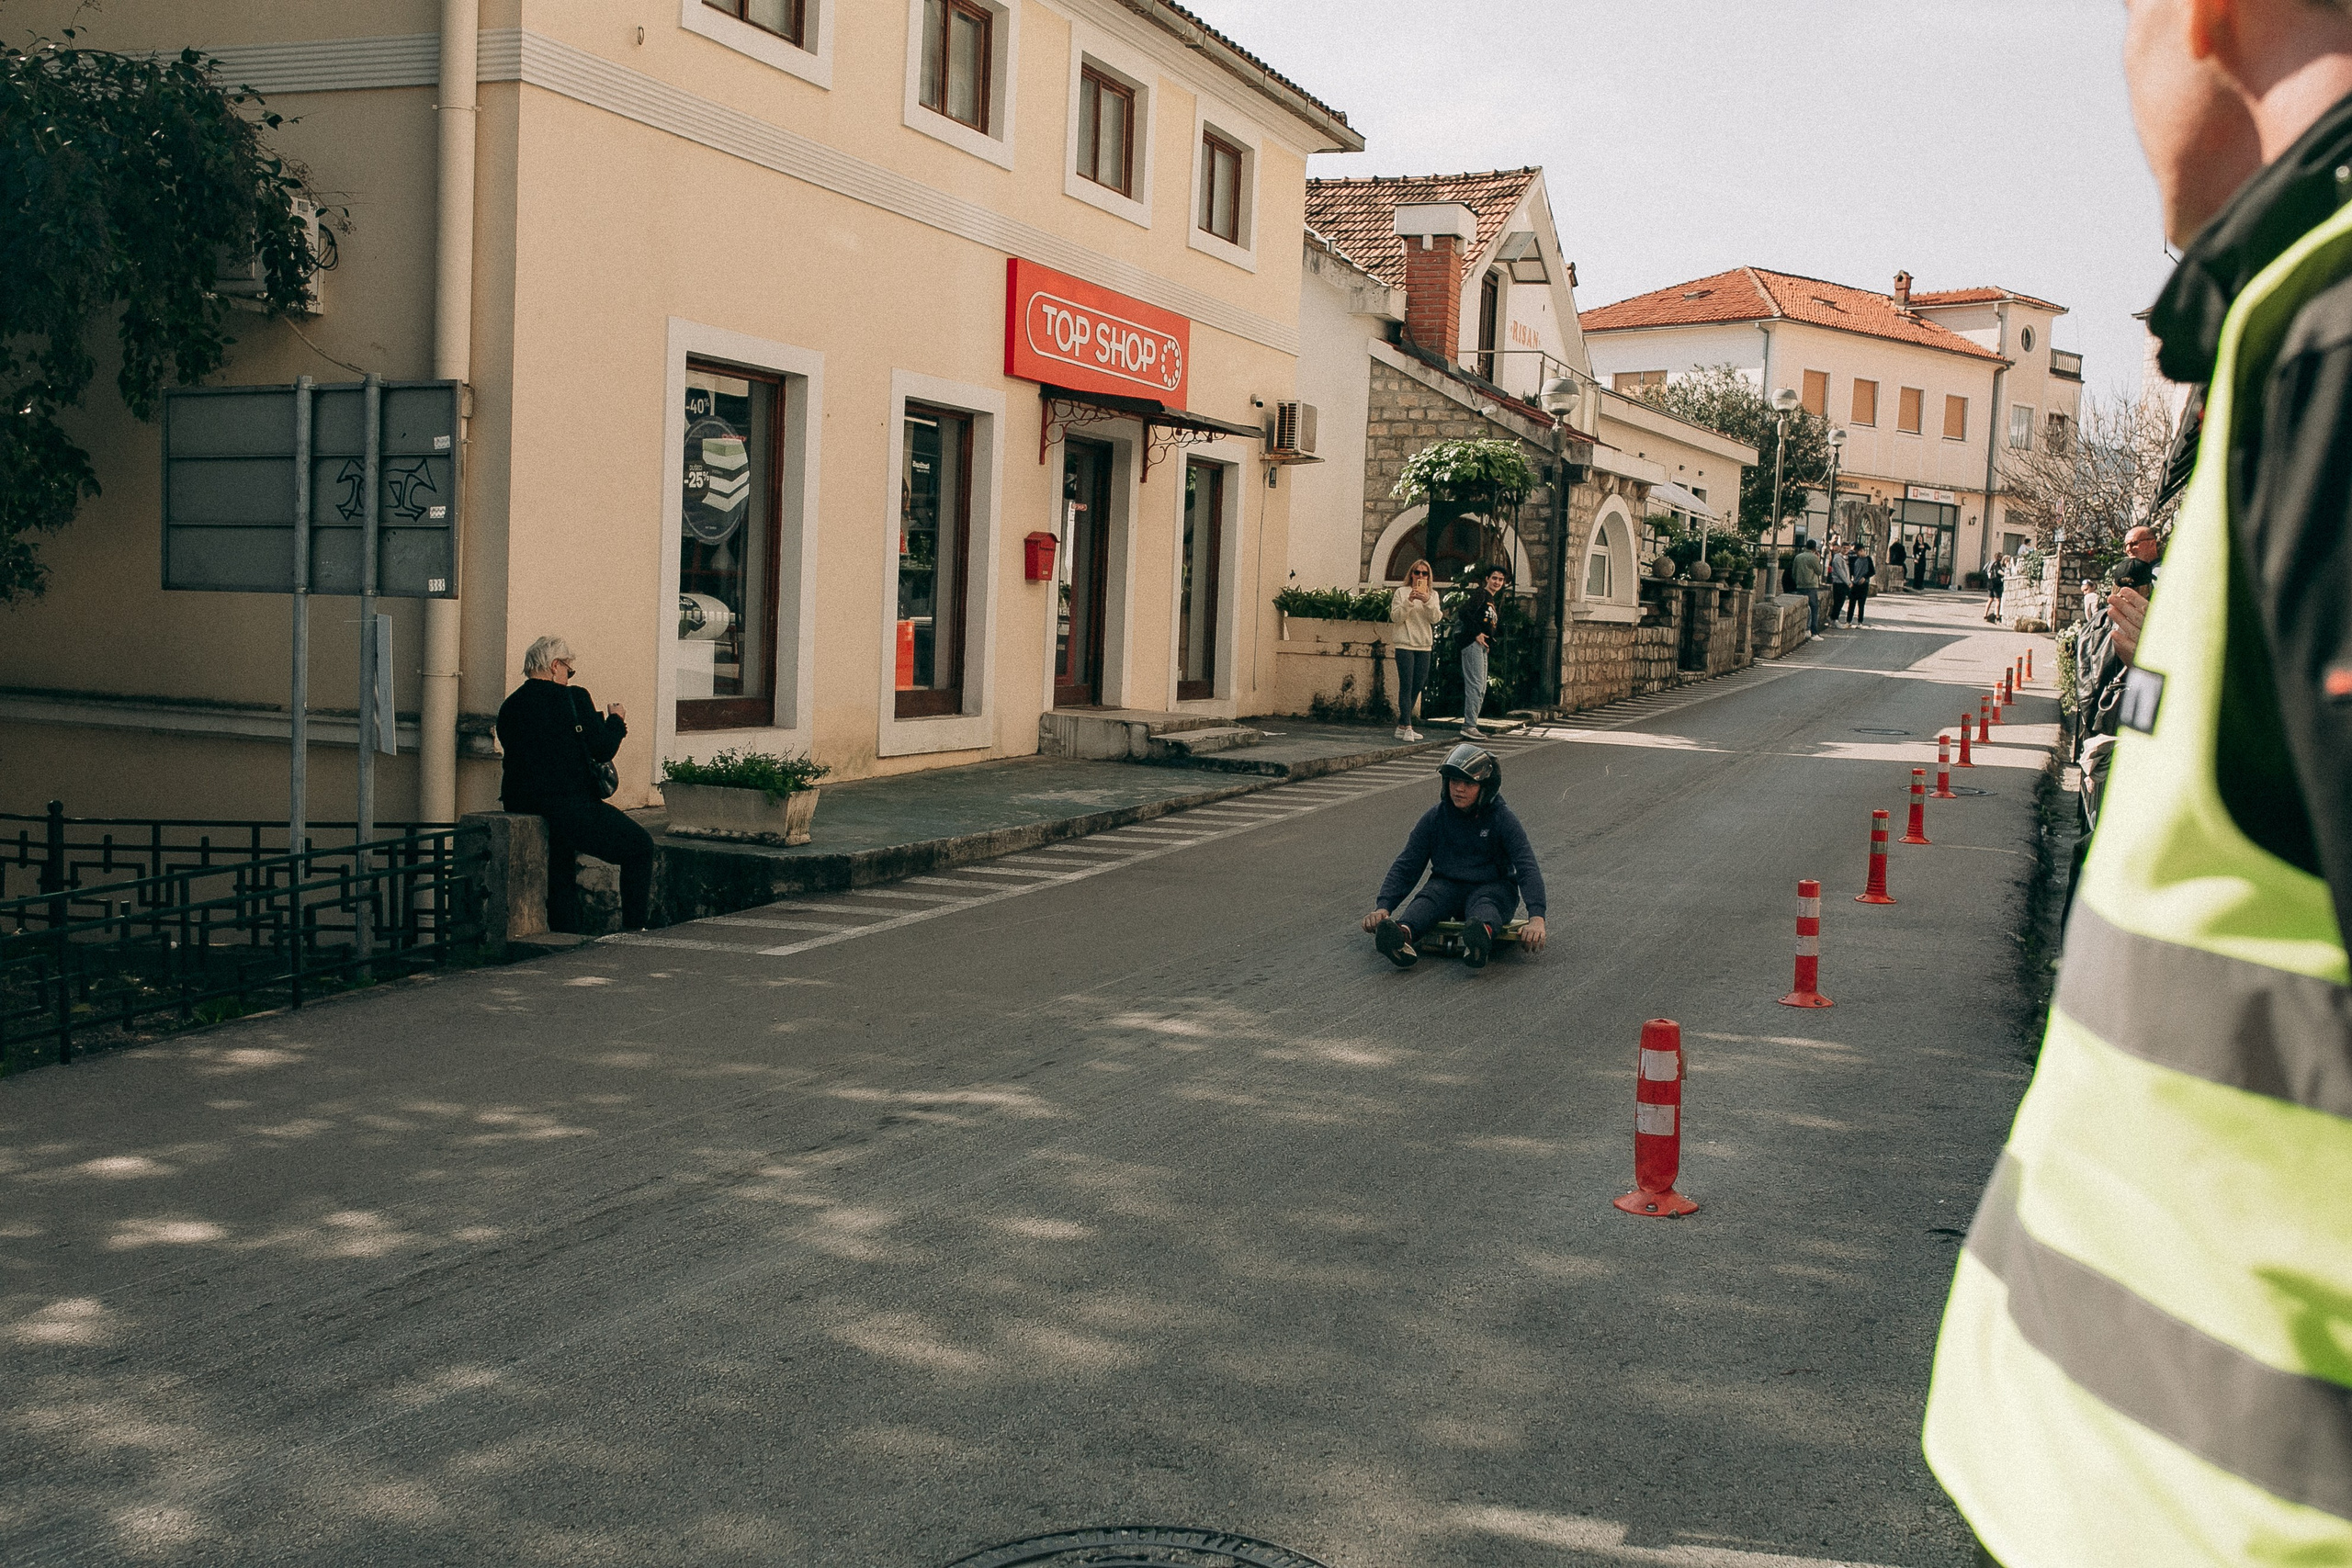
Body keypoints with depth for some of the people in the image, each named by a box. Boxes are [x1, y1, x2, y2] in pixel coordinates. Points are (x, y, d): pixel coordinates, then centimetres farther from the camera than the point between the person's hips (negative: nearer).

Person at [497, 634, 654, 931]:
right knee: (641, 846, 7)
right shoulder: (572, 698, -8)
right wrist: (615, 720, 12)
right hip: (569, 806, -7)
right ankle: (633, 929, 5)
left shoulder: (508, 707, 9)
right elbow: (603, 750, -8)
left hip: (519, 806, 8)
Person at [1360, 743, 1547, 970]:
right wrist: (1382, 907, -15)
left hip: (1492, 886, -2)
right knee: (1427, 898, -32)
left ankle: (1482, 934, -74)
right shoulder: (1434, 818, 3)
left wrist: (1536, 918, -31)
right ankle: (1402, 935, -65)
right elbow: (1406, 866, 2)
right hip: (1447, 884, 2)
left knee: (1485, 903, -38)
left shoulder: (1502, 819, -5)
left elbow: (1527, 868, -15)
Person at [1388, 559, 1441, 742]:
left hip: (1424, 646, 4)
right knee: (1406, 686, -10)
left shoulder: (1433, 595, 12)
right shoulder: (1401, 593, 3)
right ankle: (1406, 727, -13)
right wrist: (1409, 601, -17)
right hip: (1405, 645, -4)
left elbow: (1436, 618, -2)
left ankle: (1402, 727, 13)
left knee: (1418, 687, 5)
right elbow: (1395, 617, -6)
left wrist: (1427, 601, -17)